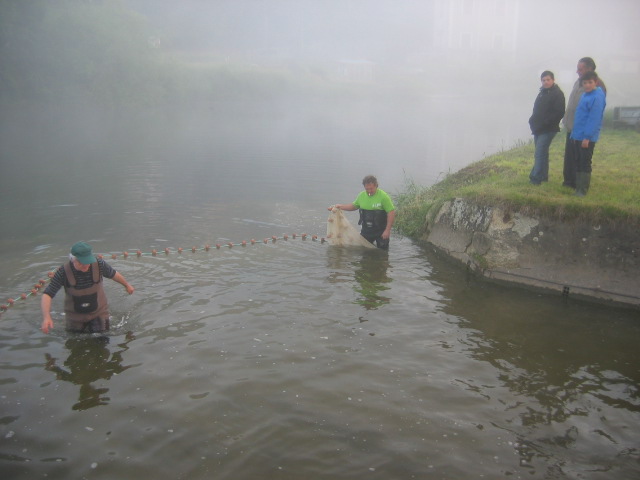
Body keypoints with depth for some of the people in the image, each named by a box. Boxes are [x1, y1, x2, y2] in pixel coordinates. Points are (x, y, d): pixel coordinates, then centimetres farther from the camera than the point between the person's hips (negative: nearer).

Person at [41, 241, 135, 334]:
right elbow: (47, 295, -27)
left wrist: (127, 285, 19)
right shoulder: (63, 272, -26)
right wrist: (46, 317, -44)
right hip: (75, 316, 0)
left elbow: (113, 274, 0)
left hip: (98, 313, 0)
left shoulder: (99, 264, -22)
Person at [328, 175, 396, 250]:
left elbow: (391, 212, -16)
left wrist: (387, 230, -19)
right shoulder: (362, 195, 1)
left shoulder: (383, 196, -16)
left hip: (381, 231, -5)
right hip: (366, 230, 5)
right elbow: (354, 206, 18)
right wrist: (339, 206, 8)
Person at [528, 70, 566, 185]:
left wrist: (545, 123, -20)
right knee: (542, 153, 13)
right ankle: (543, 176, 21)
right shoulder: (542, 93, 16)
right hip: (538, 129, 8)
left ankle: (536, 177, -13)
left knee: (540, 153, -13)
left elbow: (559, 113, -17)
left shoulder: (557, 94, -9)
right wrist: (533, 121, 7)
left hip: (548, 129, -8)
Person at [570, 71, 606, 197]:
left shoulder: (597, 97, -15)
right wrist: (574, 134, 15)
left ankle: (583, 191, 4)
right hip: (578, 136, 9)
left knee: (585, 164, -2)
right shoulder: (585, 95, 12)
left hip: (587, 138, -9)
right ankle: (578, 188, 22)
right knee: (578, 163, 13)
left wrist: (587, 137, -22)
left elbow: (594, 119, -20)